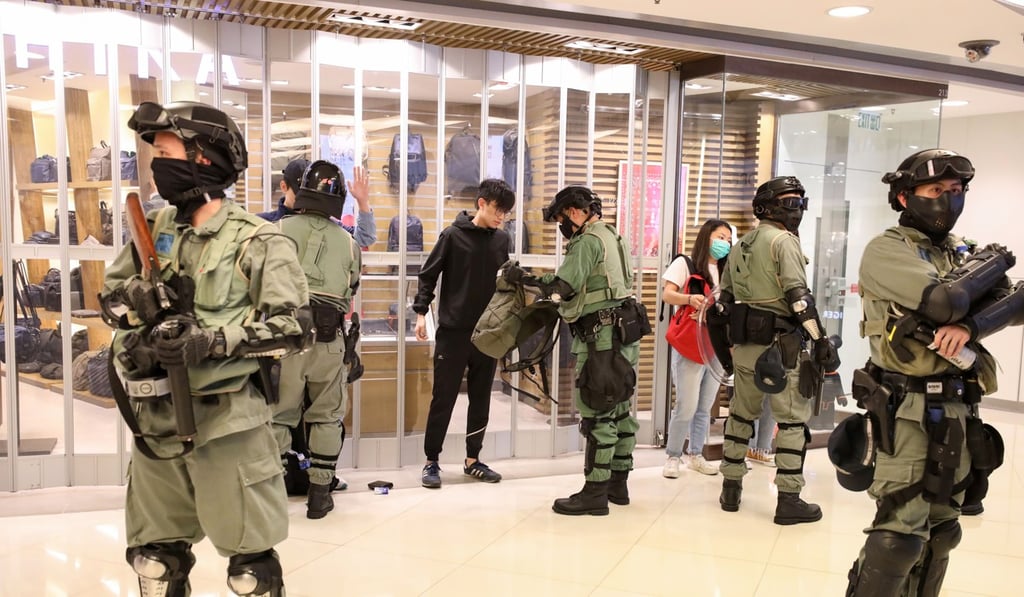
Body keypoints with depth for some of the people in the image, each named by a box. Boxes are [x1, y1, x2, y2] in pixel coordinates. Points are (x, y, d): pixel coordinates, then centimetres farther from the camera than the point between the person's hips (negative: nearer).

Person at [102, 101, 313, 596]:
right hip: (156, 421, 7)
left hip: (225, 422, -6)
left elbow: (295, 326, -17)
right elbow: (109, 293, 14)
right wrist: (143, 297, -9)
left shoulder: (255, 242, -12)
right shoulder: (154, 230, 9)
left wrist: (212, 341, -26)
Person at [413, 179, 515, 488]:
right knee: (443, 399, 1)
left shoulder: (502, 239, 7)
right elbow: (428, 274, -3)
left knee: (480, 399, 10)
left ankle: (473, 460, 22)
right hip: (453, 331, -4)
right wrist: (421, 312, -11)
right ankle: (431, 461, 12)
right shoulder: (453, 235, -6)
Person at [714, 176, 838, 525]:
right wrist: (822, 341, -17)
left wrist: (729, 341, 26)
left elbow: (725, 296, 19)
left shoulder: (741, 244, 16)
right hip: (778, 345, -8)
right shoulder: (783, 241, -8)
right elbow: (799, 297, -18)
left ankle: (731, 490, 23)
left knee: (741, 414, 16)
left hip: (743, 343, 8)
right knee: (793, 420, 0)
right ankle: (789, 501, 3)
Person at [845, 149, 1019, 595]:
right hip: (908, 409, -7)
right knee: (901, 530, -11)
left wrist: (969, 324, -20)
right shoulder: (886, 250, -7)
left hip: (958, 409, 7)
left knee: (941, 529, 15)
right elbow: (944, 300, -22)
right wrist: (993, 262, -5)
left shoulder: (963, 254, 14)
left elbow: (1014, 303, -1)